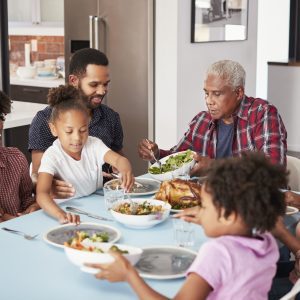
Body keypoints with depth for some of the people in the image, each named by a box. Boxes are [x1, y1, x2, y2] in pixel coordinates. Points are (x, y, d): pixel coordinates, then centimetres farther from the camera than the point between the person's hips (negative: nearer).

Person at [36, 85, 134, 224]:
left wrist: (126, 171, -44)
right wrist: (60, 214, -49)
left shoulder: (94, 144, -3)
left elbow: (118, 159, -18)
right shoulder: (52, 156, -16)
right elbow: (41, 194, -29)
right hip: (69, 212, -1)